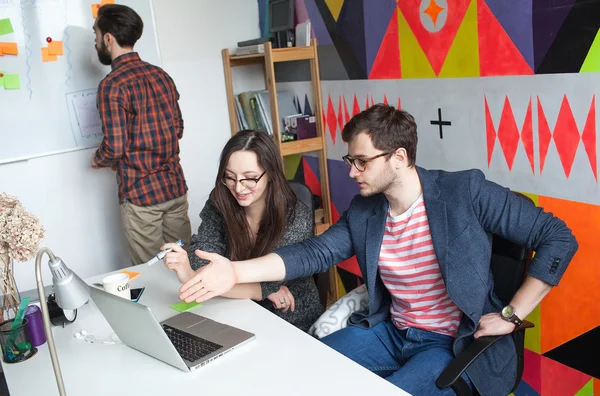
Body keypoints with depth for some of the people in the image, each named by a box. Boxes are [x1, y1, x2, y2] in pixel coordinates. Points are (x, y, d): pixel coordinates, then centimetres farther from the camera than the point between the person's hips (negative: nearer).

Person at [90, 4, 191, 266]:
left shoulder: (113, 85, -14)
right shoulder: (161, 75, 6)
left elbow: (114, 147, -17)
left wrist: (97, 160, 5)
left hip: (141, 193, -6)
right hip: (176, 186, 6)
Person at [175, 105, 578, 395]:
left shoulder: (465, 192, -18)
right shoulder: (363, 212, -1)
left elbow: (559, 238, -14)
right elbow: (315, 253, -7)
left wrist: (511, 315, -16)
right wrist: (237, 271, -19)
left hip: (455, 343, -5)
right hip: (390, 332, 6)